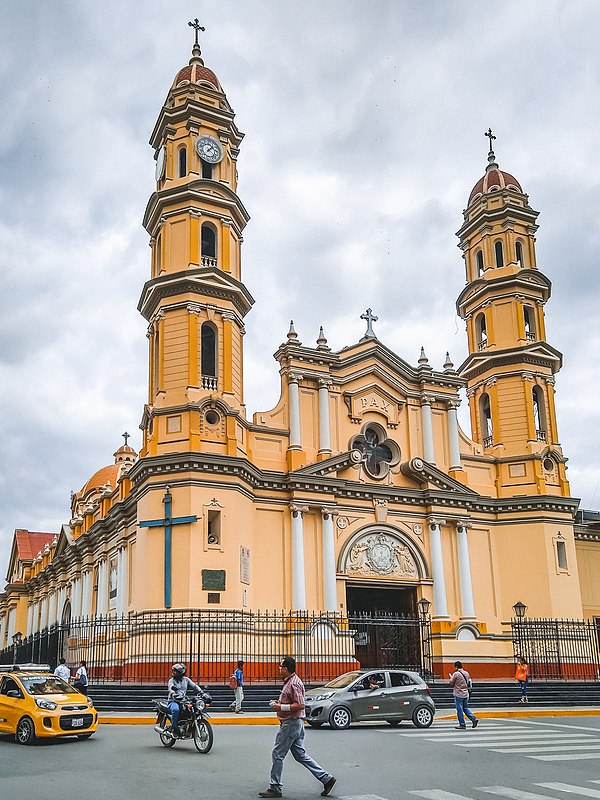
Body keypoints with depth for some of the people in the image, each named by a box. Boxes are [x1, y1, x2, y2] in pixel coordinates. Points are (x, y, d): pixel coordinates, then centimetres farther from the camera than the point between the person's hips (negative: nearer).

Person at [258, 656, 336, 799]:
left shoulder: (294, 683, -18)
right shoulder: (289, 682, 15)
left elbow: (300, 705, -24)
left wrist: (281, 707, -21)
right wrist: (278, 703, 12)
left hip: (291, 724, -11)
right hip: (295, 724, 11)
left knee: (277, 755, -1)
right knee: (301, 755, 12)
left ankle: (275, 788, 8)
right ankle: (326, 778, 13)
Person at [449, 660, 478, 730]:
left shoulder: (456, 674, -14)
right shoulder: (467, 673, 7)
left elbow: (451, 683, -6)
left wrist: (451, 677, 13)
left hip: (458, 694, -7)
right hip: (466, 694, 7)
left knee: (459, 710, 1)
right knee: (465, 708, 17)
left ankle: (462, 725, 3)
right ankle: (474, 719, 2)